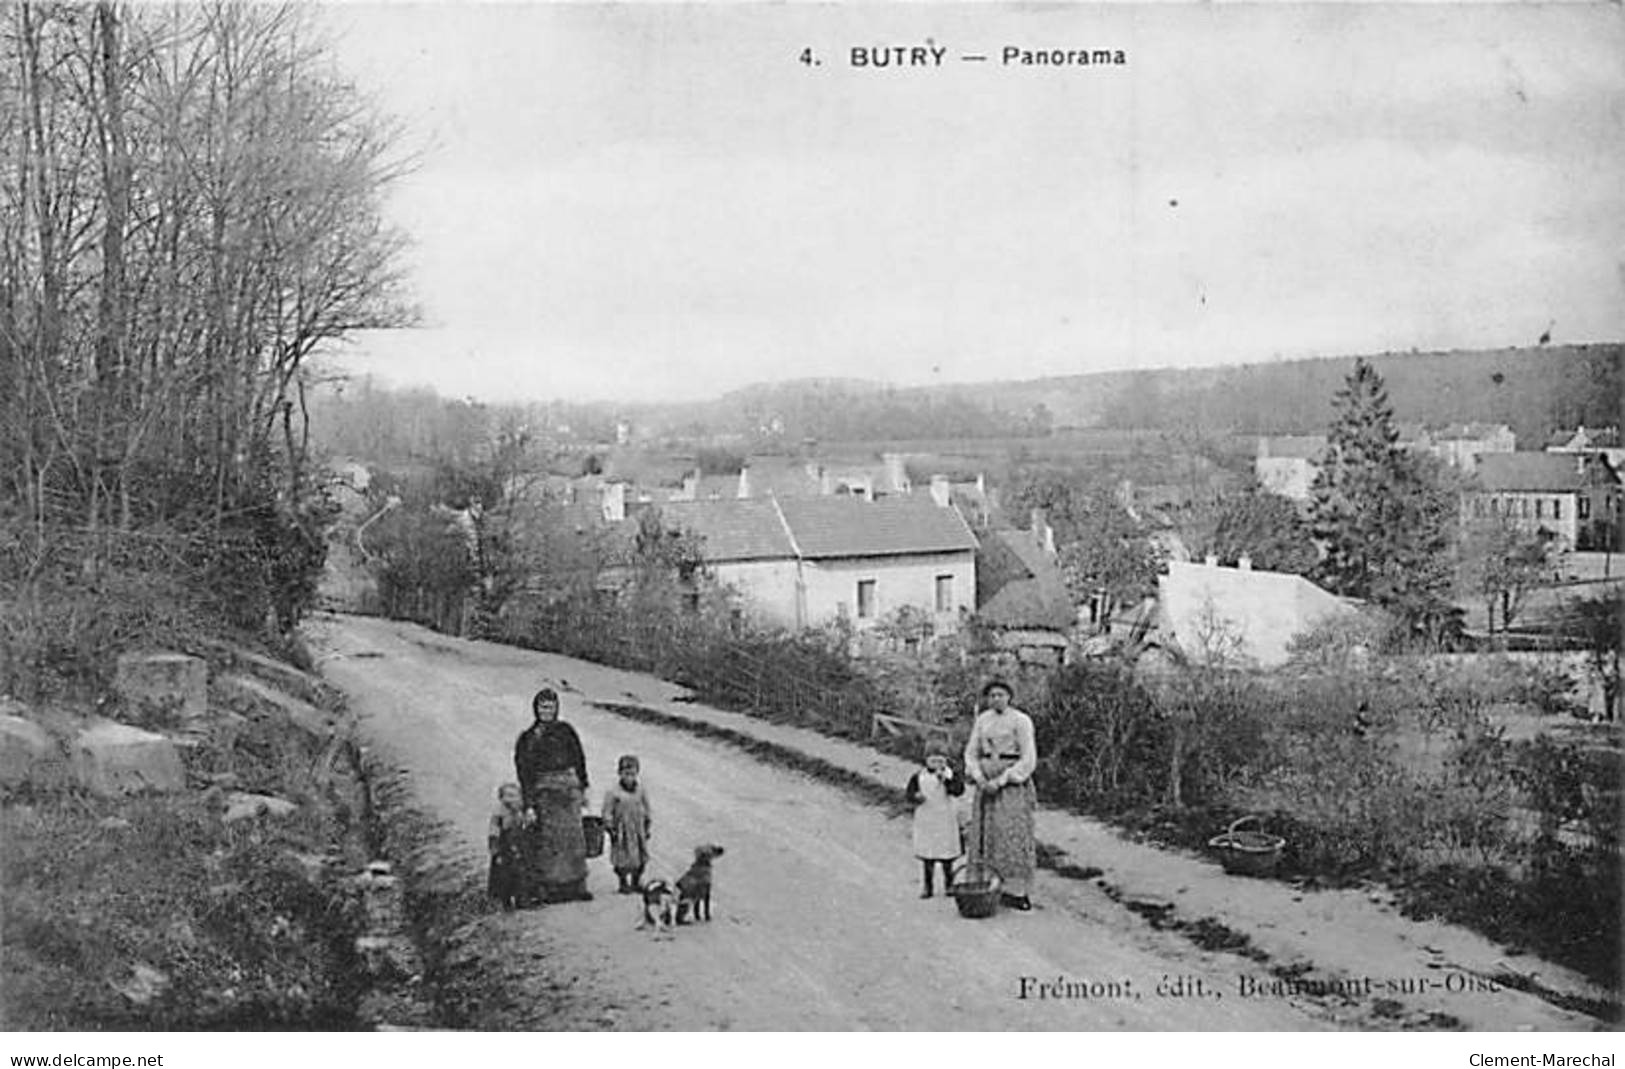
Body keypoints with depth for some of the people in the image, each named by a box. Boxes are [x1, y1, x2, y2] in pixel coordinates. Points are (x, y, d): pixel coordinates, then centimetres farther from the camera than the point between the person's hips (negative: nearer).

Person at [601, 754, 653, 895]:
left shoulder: (640, 790, 2)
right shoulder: (613, 793, -11)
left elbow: (646, 809, 13)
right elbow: (607, 812, -7)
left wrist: (648, 827, 12)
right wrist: (610, 829, -10)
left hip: (638, 830, 4)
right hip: (622, 832, -4)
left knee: (641, 858, 8)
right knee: (622, 859, 0)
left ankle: (636, 882, 24)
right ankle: (623, 883, 15)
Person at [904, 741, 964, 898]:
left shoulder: (949, 775, -4)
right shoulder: (919, 777, 0)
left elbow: (959, 790, -17)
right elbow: (908, 793, -2)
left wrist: (946, 780, -29)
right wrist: (916, 797, -23)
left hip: (945, 821, -1)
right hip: (925, 820, 1)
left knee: (947, 856, 7)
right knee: (927, 856, 7)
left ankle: (949, 884, 21)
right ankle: (928, 887, 15)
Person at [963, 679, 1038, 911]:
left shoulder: (1021, 721, -7)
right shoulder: (983, 720, 9)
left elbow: (1028, 760, -10)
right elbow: (971, 753, 14)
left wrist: (1001, 781, -15)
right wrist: (978, 777, -5)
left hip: (1013, 784, -6)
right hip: (987, 782, 6)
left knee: (1013, 835, -8)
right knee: (985, 834, 3)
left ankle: (1018, 891, -4)